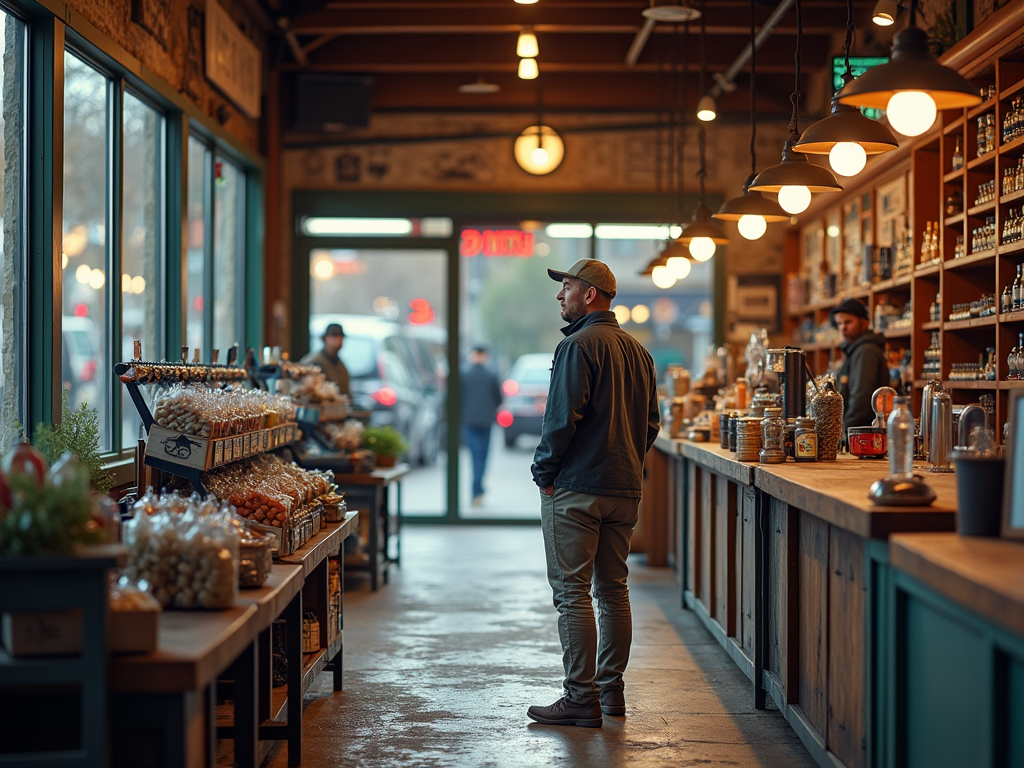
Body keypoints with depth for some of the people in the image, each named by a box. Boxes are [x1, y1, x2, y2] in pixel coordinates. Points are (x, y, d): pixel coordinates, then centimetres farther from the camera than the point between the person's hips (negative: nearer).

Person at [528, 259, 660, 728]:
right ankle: (611, 691, 19)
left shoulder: (579, 346, -12)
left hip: (576, 488, -8)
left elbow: (563, 417, -18)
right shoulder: (638, 350, 14)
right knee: (613, 589, 14)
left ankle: (581, 699, -5)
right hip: (625, 487, 8)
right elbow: (651, 422, 17)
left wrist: (544, 472, -8)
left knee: (572, 592, -5)